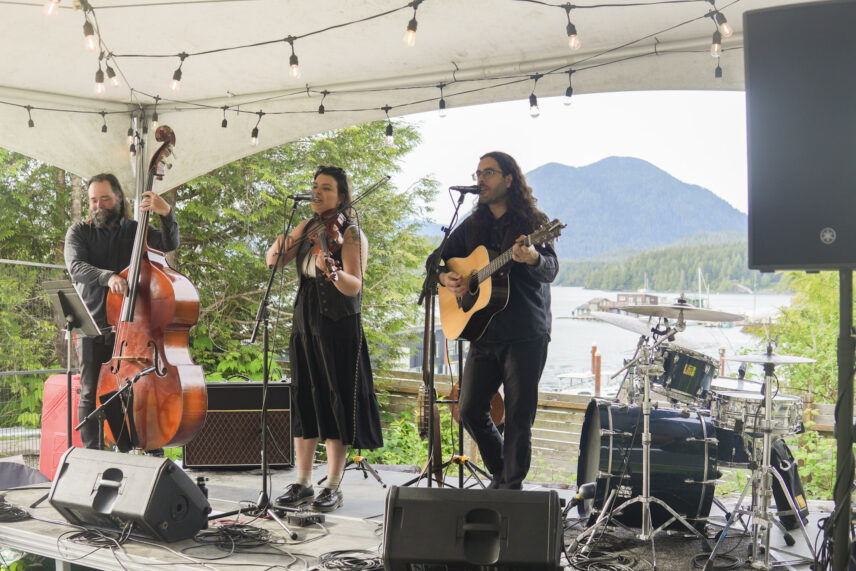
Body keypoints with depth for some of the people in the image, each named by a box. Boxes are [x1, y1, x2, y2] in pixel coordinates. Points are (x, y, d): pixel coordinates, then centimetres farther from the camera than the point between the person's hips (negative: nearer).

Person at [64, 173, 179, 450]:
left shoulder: (134, 230, 9)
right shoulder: (79, 232, 6)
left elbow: (170, 244, -7)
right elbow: (75, 266, -12)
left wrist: (167, 214, -26)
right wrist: (108, 277, -31)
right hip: (94, 325, -1)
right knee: (91, 394, -2)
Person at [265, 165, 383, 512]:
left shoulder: (351, 234, -9)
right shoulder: (307, 228, 11)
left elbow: (354, 286, -20)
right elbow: (273, 262, 7)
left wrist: (332, 270, -40)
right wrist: (279, 246, -14)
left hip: (339, 328, -6)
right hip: (305, 324, 6)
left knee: (334, 402, -2)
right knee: (303, 401, 8)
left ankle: (333, 487, 6)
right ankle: (302, 484, 15)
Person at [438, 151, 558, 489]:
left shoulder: (533, 222, -1)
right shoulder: (472, 226, 14)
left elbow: (550, 271, -15)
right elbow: (439, 260, 22)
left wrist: (533, 258, -38)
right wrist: (446, 278, -1)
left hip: (526, 335, -5)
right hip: (484, 334, 5)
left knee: (518, 417, -3)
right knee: (470, 411, 4)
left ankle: (512, 486, 11)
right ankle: (500, 474, 25)